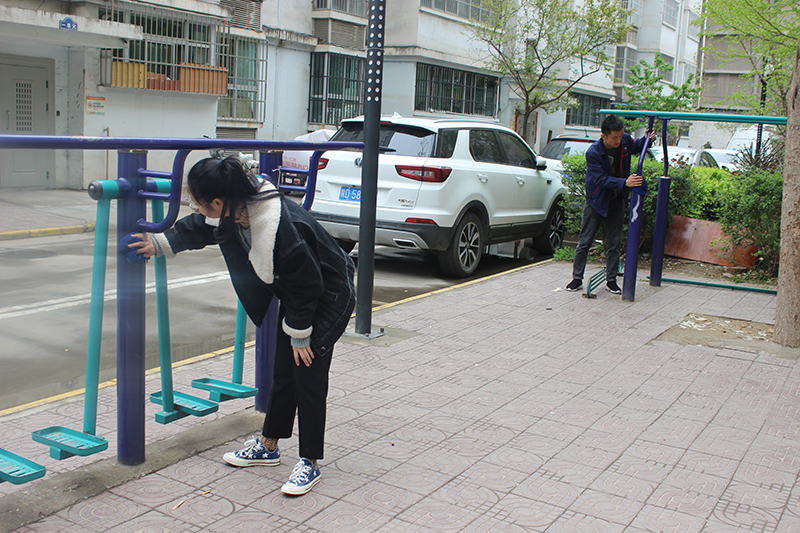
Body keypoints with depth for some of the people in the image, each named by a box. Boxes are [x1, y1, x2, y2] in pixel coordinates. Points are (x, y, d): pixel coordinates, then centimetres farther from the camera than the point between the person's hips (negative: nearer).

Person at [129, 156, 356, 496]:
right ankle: (268, 446, 29)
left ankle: (310, 463, 10)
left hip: (329, 297, -8)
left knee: (308, 376, -5)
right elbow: (198, 228, 13)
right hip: (297, 295, 8)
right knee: (282, 371, 14)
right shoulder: (235, 212, -12)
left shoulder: (280, 227, -37)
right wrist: (159, 245, 15)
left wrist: (299, 334, -16)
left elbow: (305, 286, -26)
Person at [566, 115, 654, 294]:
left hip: (616, 201, 4)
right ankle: (577, 279, 13)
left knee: (614, 243, 7)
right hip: (596, 201, -4)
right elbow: (601, 179, -27)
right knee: (584, 242, 3)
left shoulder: (625, 141, -8)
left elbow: (635, 147, 16)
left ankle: (611, 280, 16)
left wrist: (646, 140, -6)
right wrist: (624, 183, -38)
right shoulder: (593, 152, -23)